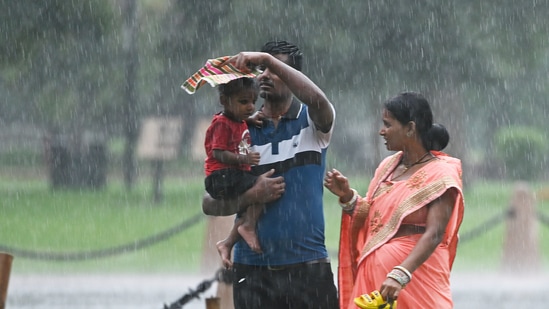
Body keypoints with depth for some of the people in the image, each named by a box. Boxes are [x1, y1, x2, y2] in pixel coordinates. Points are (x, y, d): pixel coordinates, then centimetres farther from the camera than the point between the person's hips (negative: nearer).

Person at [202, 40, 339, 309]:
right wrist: (253, 196, -11)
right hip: (252, 267, 2)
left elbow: (317, 100, -22)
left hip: (307, 266, -2)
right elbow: (209, 203, 7)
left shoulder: (312, 122, 4)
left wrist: (269, 59, -26)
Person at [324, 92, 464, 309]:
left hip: (416, 273, -7)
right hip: (375, 274, 7)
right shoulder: (387, 167, 13)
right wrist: (347, 196, -1)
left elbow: (434, 234, -19)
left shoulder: (440, 174, -8)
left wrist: (400, 275, -30)